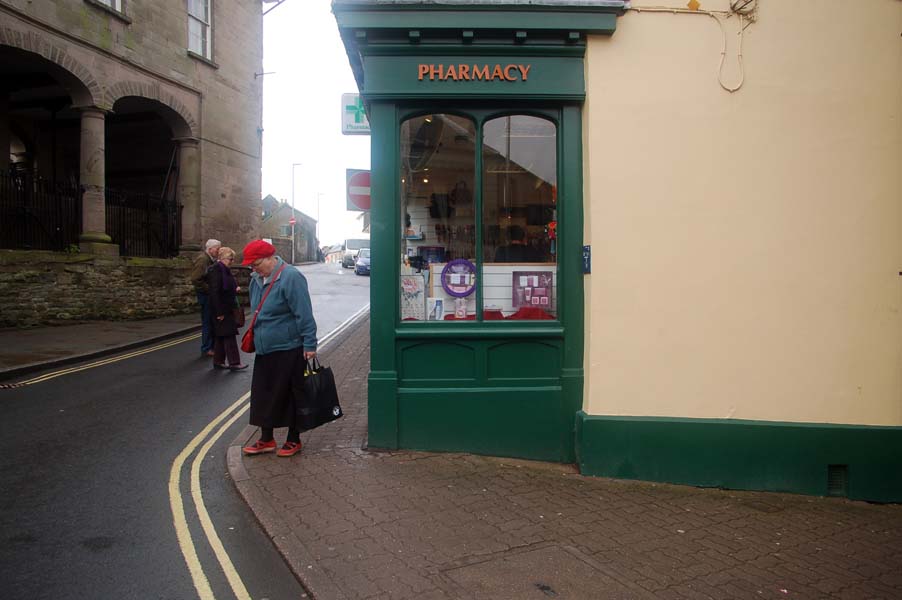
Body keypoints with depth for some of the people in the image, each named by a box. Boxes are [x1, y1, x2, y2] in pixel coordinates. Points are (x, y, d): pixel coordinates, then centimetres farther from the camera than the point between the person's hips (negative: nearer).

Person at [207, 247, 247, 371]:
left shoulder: (224, 269, 13)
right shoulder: (217, 269, -16)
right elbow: (215, 291, -21)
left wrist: (235, 289, 8)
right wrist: (219, 312, -22)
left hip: (227, 308, 10)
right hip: (221, 309, -10)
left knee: (221, 336, 12)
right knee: (229, 335, -8)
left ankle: (218, 362, 18)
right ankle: (234, 363, -6)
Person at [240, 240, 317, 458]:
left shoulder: (290, 277, -18)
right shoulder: (257, 279, 8)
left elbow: (304, 314, -20)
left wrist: (309, 344, -20)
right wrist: (255, 337, 22)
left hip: (289, 350, -8)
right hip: (264, 350, 8)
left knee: (292, 396, 5)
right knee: (263, 395, 11)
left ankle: (294, 440, 19)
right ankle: (266, 440, 25)